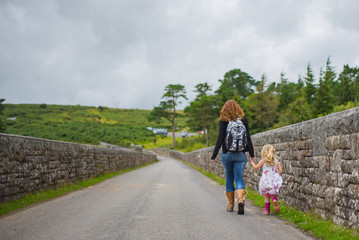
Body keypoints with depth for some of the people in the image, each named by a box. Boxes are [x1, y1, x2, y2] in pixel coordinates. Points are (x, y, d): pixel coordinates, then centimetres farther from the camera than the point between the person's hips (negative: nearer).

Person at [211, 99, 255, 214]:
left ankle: (230, 204, 20)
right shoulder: (243, 120, 1)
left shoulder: (224, 121, -5)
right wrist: (252, 154, 8)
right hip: (240, 155, 1)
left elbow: (220, 139, -8)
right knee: (239, 179, 2)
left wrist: (214, 155, -4)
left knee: (229, 178, 14)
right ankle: (241, 199, -24)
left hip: (227, 154, -1)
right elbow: (248, 138, 2)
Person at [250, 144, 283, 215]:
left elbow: (255, 167, 4)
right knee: (273, 194, 13)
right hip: (275, 181, 2)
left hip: (266, 181, -2)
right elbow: (280, 170, 1)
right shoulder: (276, 160, 4)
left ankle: (267, 210, 13)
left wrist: (252, 162, 21)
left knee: (266, 196, 10)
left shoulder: (263, 161, -4)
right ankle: (274, 199, -20)